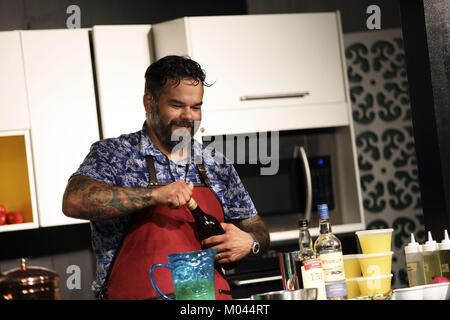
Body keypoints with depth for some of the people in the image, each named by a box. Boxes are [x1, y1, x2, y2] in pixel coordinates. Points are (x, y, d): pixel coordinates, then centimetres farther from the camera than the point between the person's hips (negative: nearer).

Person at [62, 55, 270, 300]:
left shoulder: (217, 165, 15)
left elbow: (256, 229, 22)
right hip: (138, 296, -4)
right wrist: (155, 195, -19)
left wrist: (249, 243, -2)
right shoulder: (113, 154, 3)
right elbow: (74, 201, -15)